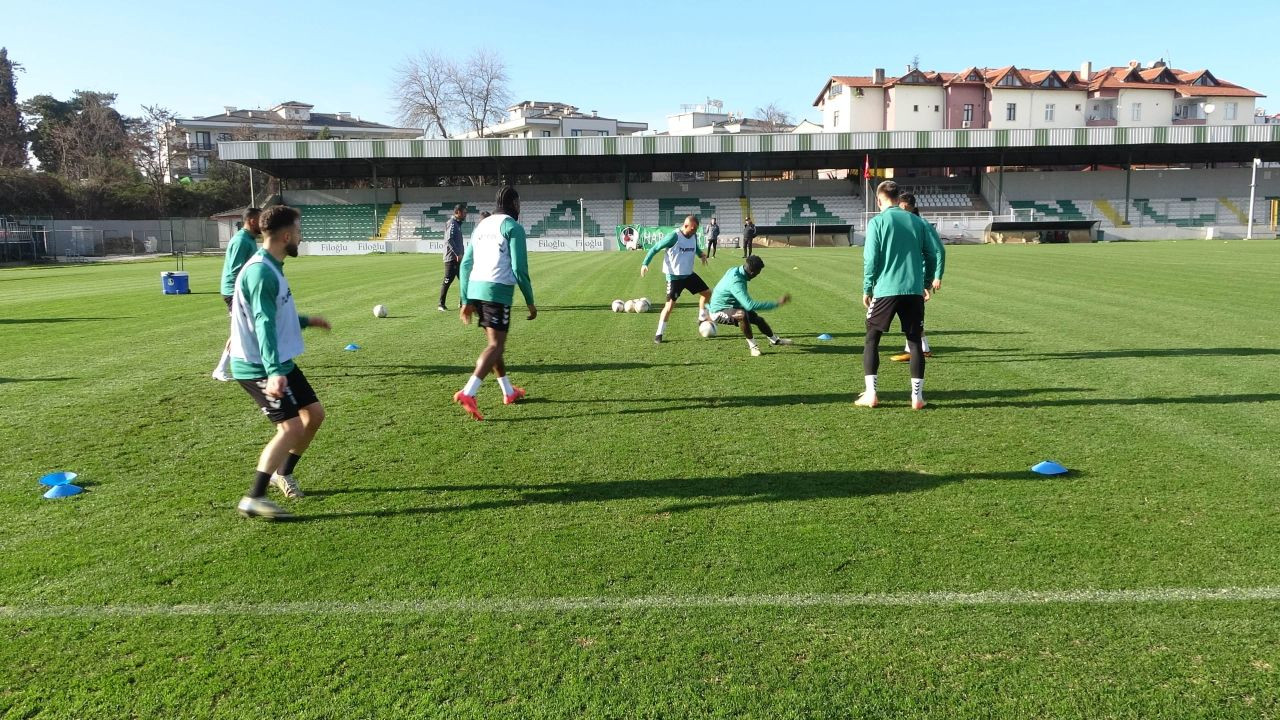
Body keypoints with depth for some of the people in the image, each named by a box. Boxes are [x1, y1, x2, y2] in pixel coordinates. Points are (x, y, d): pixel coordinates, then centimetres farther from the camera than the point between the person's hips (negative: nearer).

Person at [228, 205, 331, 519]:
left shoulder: (271, 268, 10)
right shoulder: (261, 272, -22)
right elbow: (264, 325, -32)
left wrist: (306, 321, 35)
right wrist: (273, 372, -41)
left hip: (280, 363, 10)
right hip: (260, 367, -10)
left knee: (314, 413, 13)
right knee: (291, 428, -13)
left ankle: (282, 474, 30)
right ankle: (253, 499, -5)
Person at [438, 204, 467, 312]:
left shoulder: (458, 224, 18)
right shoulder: (452, 223, -10)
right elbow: (449, 240, -21)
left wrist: (460, 254, 14)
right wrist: (458, 254, -24)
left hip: (458, 257, 10)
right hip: (451, 258, -10)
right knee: (447, 281, -5)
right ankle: (442, 305, 1)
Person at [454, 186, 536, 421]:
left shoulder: (482, 225, 20)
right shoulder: (513, 227, -2)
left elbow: (465, 264, 16)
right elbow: (519, 269, -8)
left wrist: (466, 301, 18)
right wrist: (530, 302, -1)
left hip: (475, 288, 8)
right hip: (498, 290, -8)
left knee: (494, 341, 19)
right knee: (496, 345, -7)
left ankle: (509, 392, 30)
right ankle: (468, 393, -21)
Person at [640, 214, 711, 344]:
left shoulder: (694, 236, -2)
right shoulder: (674, 236, -22)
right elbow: (655, 249, -16)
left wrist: (701, 254, 1)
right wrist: (645, 263, -23)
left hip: (689, 274, 7)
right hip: (674, 276, -7)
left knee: (707, 292, 11)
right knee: (670, 304, -9)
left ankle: (702, 318, 32)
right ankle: (659, 334, 1)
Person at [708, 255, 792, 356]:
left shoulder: (735, 270, -8)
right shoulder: (736, 282, -35)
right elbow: (750, 305, -43)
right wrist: (777, 303, -40)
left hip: (731, 307, 10)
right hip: (719, 312, -10)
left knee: (757, 318, 14)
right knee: (742, 314, -37)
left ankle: (775, 340, 38)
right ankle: (752, 345, -19)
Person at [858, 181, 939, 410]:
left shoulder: (877, 222, -3)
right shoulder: (917, 221, 9)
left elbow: (871, 259, -7)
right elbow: (931, 256, 10)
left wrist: (866, 289, 2)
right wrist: (925, 283, 21)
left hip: (885, 290, -3)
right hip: (914, 291, 3)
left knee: (872, 340, 9)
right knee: (915, 342, 10)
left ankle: (871, 393, 2)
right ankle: (917, 396, 8)